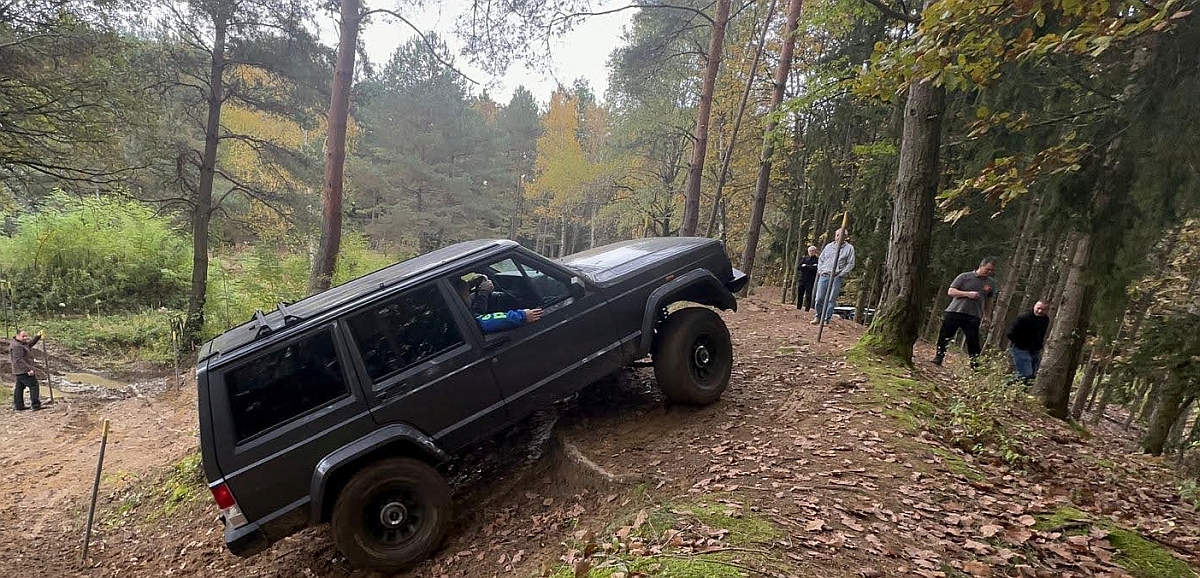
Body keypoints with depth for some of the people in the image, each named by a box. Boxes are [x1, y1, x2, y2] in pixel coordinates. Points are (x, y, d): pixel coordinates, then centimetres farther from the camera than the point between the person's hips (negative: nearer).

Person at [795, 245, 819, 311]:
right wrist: (810, 267, -8)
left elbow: (815, 269, -12)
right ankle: (798, 308, 12)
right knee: (799, 295, 5)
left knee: (808, 296, -6)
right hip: (801, 279, 4)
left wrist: (805, 266, -5)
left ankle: (807, 310, -4)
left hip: (810, 281, -4)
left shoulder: (817, 260, 4)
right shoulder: (804, 258, 15)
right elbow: (799, 267, 1)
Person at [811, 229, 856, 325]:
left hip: (837, 278, -3)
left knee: (831, 300, -5)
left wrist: (840, 274, -8)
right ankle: (818, 316, 17)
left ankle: (826, 320, 1)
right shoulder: (829, 246, 15)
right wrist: (820, 270, 6)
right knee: (819, 298, 1)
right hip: (824, 275, 3)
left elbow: (851, 264, 0)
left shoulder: (849, 248, 4)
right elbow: (820, 259, 21)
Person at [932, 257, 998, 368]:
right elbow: (950, 291, -4)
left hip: (973, 317, 2)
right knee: (944, 338, 3)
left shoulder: (991, 283, 12)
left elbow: (988, 301, 22)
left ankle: (975, 363, 5)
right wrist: (968, 294, -15)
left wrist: (987, 316, 16)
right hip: (954, 313, -2)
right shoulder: (965, 276, 0)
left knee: (973, 341, -3)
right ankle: (939, 357, 17)